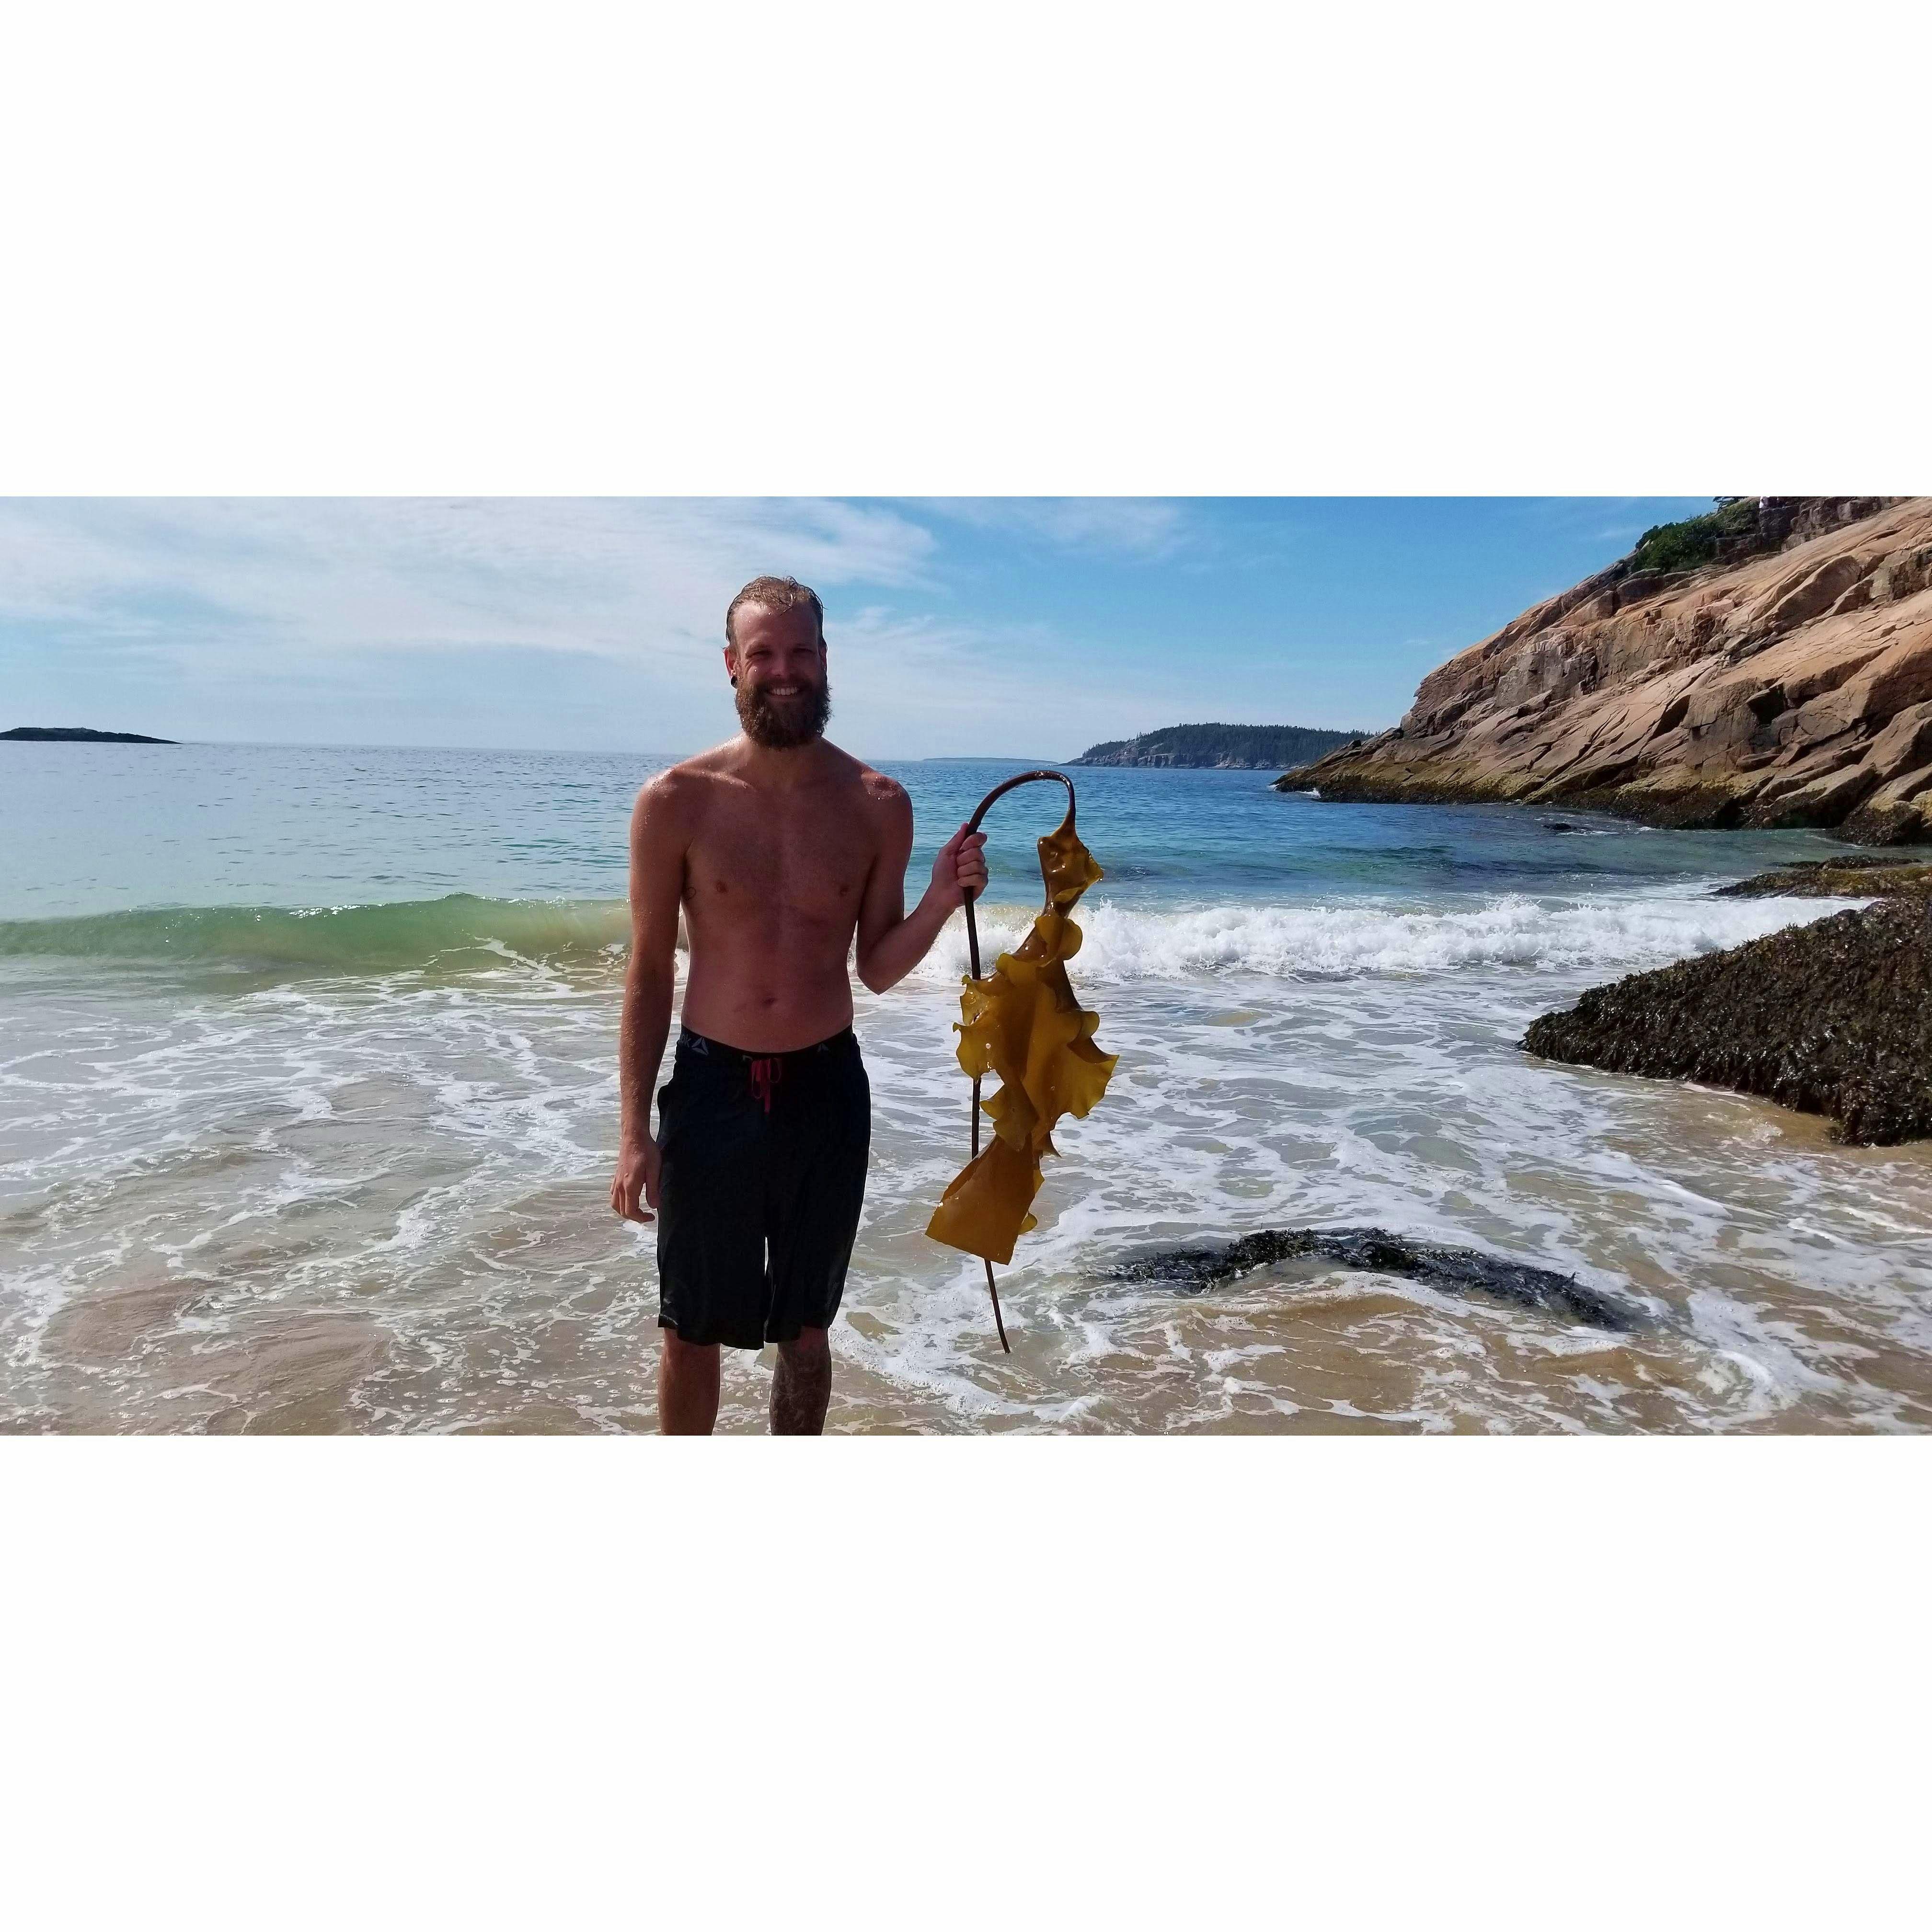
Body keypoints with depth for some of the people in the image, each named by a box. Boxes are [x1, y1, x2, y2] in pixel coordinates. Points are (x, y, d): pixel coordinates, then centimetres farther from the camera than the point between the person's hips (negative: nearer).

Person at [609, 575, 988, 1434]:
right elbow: (649, 971, -3)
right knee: (692, 1328, 14)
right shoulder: (676, 801, -8)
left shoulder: (878, 805, -3)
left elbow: (876, 969, 4)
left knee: (805, 1326, 18)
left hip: (827, 1088, 2)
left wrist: (940, 902, -16)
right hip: (712, 1085, -1)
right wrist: (634, 1129, -5)